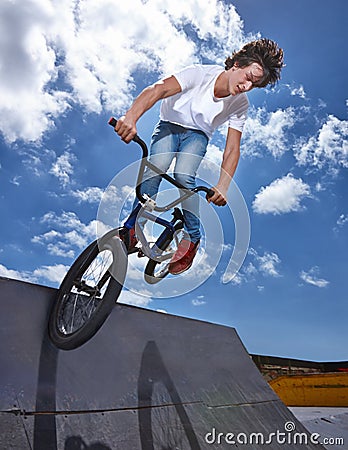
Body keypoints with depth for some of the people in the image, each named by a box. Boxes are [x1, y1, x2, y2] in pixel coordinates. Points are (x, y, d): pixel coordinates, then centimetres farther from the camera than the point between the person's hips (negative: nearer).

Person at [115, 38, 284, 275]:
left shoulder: (240, 104, -16)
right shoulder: (200, 73, -25)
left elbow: (232, 149, -19)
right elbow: (158, 89, -37)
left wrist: (222, 187, -34)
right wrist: (131, 117, -55)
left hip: (198, 134, 1)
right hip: (169, 125, 0)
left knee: (184, 176, -28)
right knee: (155, 168, -28)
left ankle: (192, 238, -9)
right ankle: (133, 227, -12)